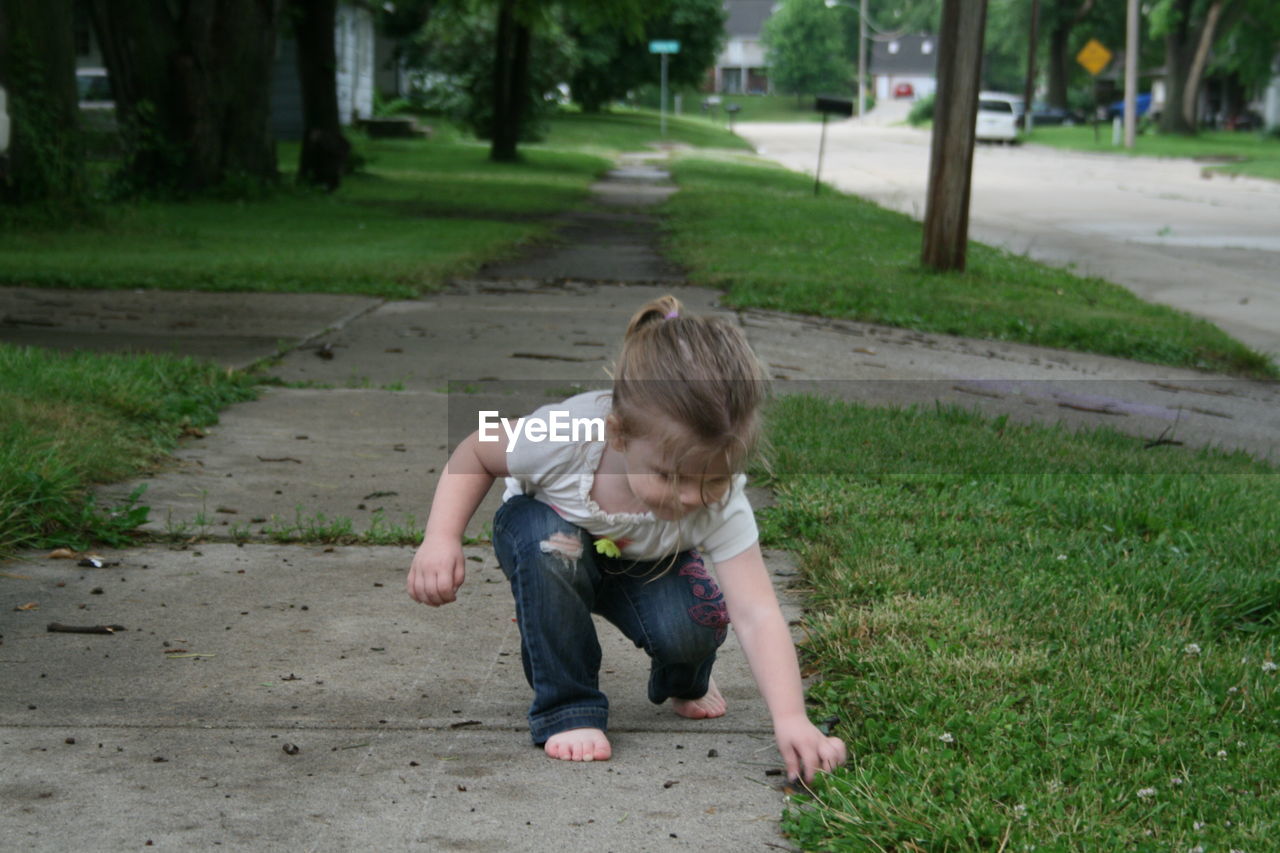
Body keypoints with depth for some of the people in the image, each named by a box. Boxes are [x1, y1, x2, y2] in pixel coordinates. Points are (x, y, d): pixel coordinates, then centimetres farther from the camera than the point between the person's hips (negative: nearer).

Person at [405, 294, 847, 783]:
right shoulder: (563, 436, -39)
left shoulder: (719, 503, -35)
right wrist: (440, 539, -31)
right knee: (551, 547, -37)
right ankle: (566, 709, -19)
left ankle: (684, 685, 11)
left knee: (692, 626, -29)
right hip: (546, 531, -1)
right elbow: (476, 454, -17)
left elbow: (757, 615, -39)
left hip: (644, 565, 1)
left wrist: (790, 719, -51)